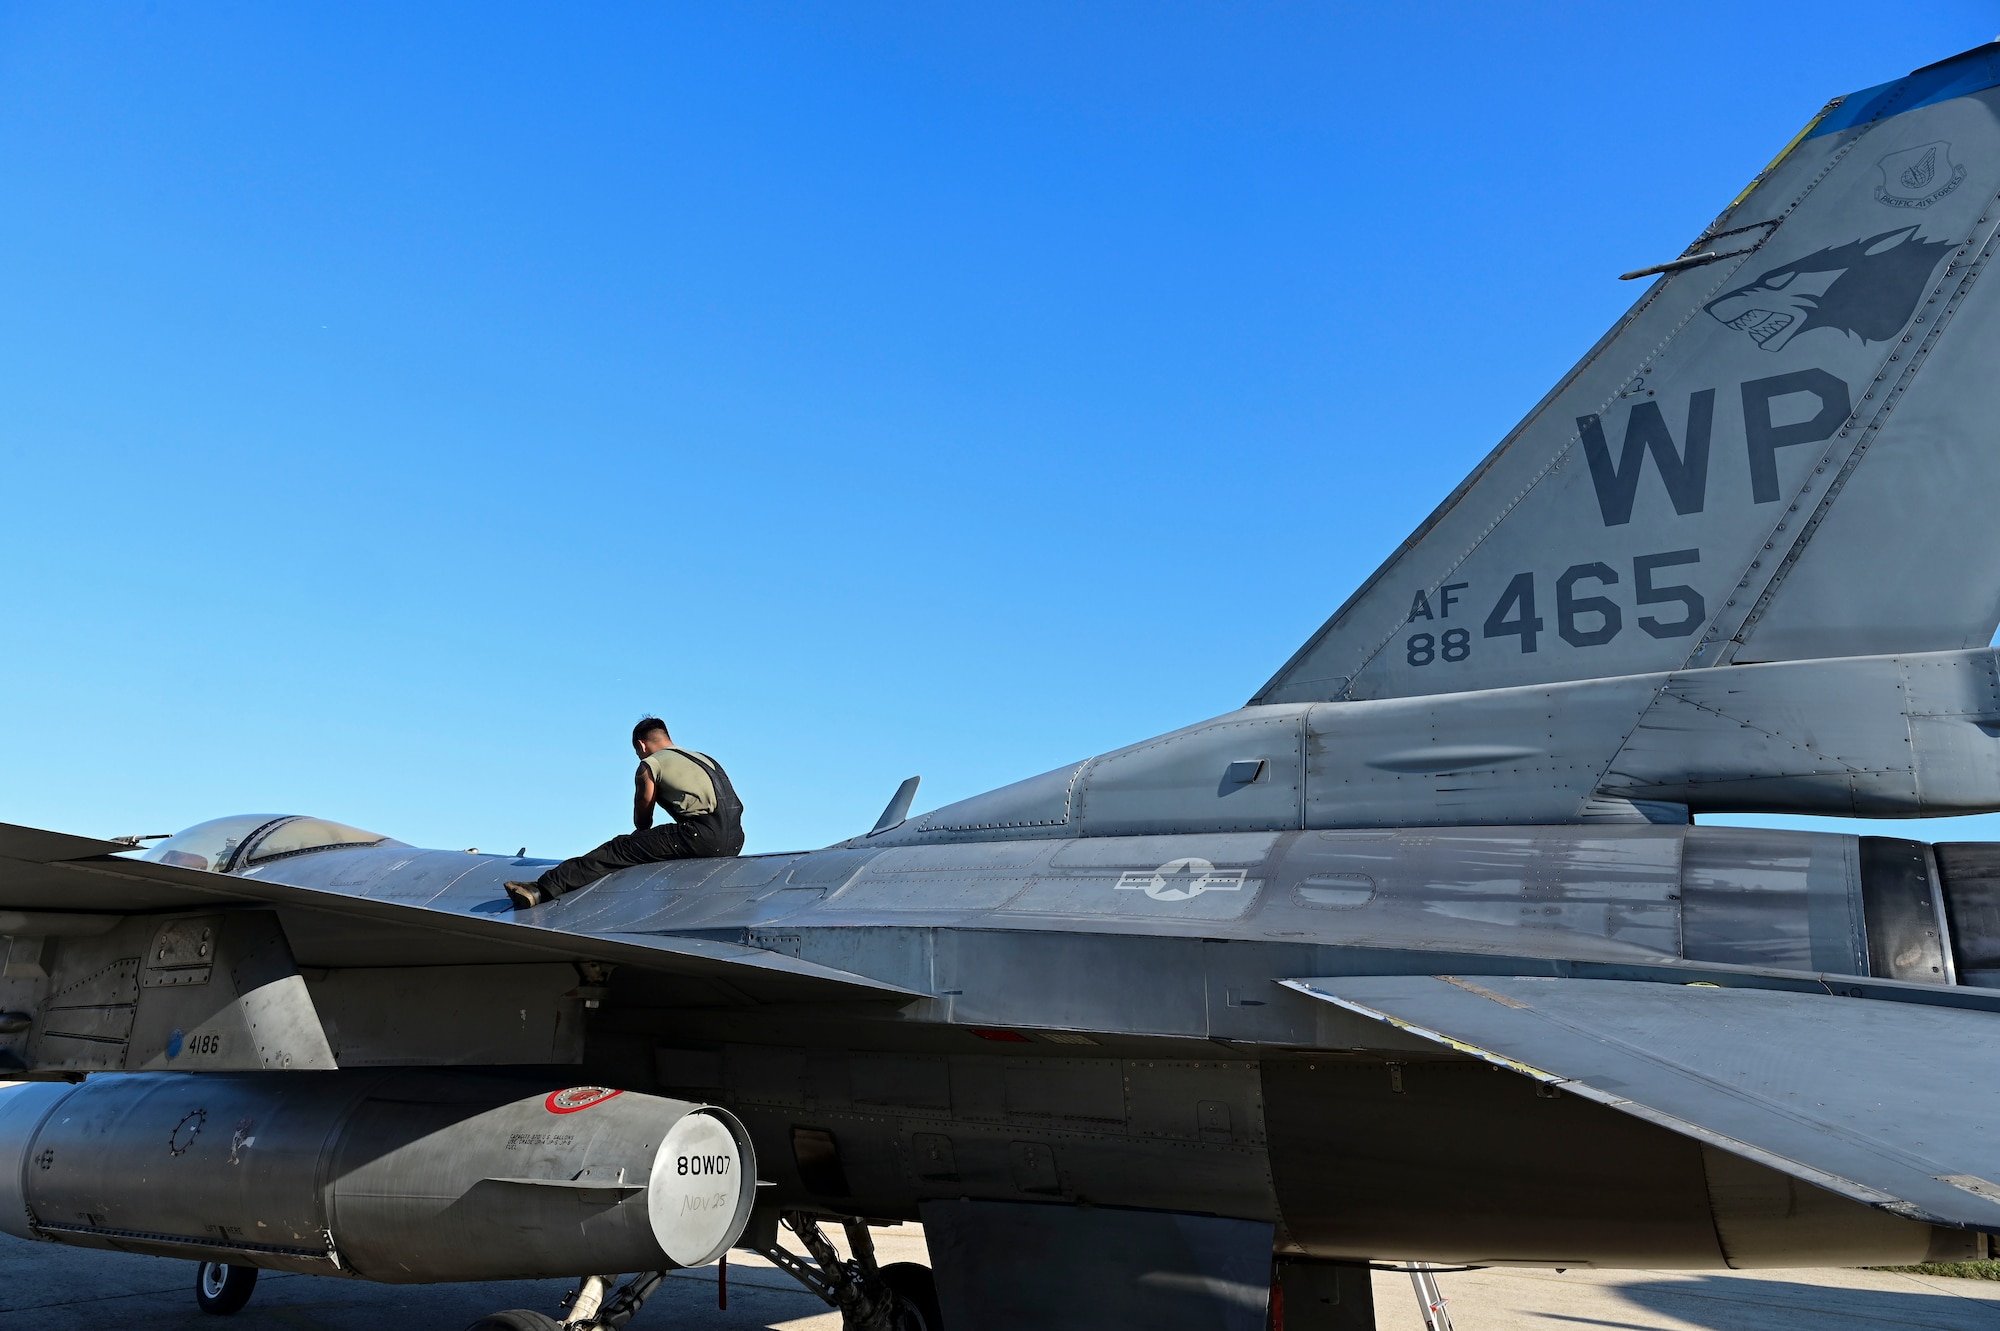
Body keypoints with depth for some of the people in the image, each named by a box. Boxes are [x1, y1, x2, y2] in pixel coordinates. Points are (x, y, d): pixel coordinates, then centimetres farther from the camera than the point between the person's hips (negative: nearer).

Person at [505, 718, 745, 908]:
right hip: (734, 840, 7)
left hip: (703, 835, -7)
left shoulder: (650, 765, 10)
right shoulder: (703, 758, 30)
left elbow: (642, 821, 18)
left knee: (620, 850, -4)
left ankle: (544, 889, -11)